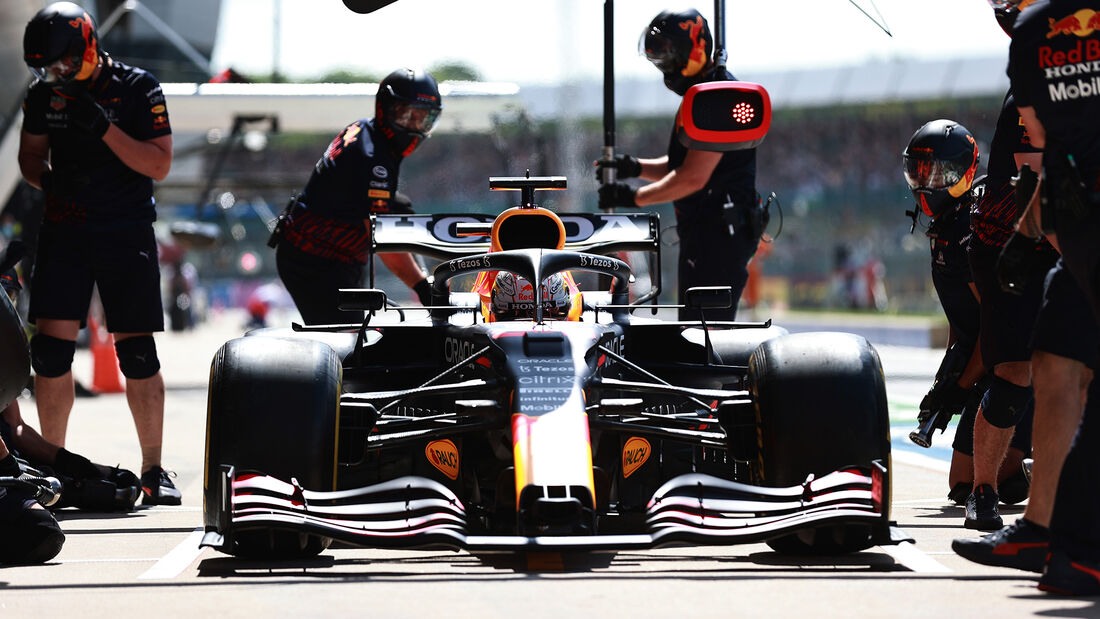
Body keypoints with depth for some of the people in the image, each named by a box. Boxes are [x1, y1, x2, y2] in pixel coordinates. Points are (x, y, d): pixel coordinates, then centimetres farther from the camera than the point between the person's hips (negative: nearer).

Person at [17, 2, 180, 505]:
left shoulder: (138, 89, -7)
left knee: (138, 354, -4)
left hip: (127, 236, -3)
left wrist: (105, 129, -22)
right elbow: (30, 154, 15)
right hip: (64, 232, 3)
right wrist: (48, 178, -7)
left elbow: (159, 165, -10)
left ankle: (154, 471, 6)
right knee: (51, 350, -4)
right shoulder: (43, 95, 5)